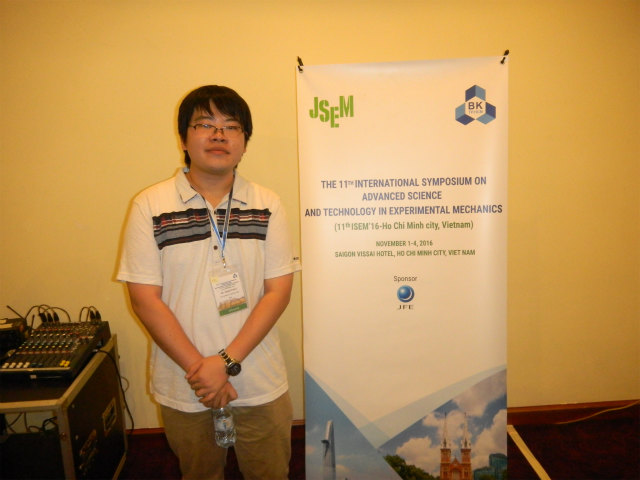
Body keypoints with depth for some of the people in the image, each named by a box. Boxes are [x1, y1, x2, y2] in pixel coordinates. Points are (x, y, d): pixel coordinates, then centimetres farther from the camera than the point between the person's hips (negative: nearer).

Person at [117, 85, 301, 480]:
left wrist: (226, 361, -15)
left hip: (261, 385, 1)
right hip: (182, 388, 0)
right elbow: (145, 299, -9)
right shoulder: (150, 206, -6)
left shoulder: (267, 205, -3)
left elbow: (278, 291, -7)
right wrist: (198, 369, -14)